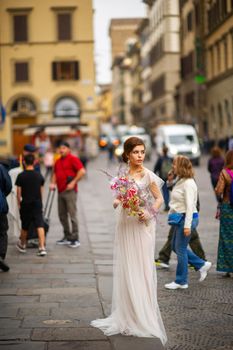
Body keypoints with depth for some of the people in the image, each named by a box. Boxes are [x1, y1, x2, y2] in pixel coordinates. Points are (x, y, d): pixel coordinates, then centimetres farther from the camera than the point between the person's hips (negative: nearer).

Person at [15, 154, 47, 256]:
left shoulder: (21, 176, -7)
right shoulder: (39, 175, 1)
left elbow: (18, 192, -5)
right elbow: (41, 191, 10)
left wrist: (19, 204, 6)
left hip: (25, 204, -1)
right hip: (37, 204, 1)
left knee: (25, 226, 13)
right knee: (40, 225, -4)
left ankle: (22, 245, 33)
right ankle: (42, 247, -14)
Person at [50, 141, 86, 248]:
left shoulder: (73, 159, -5)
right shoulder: (58, 161, 18)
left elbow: (82, 171, -14)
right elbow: (55, 174, 27)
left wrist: (73, 182, -16)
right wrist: (53, 183, 9)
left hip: (70, 191, -8)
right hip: (60, 191, 8)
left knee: (72, 214, -7)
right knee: (62, 215, 10)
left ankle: (75, 239, -3)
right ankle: (67, 237, 20)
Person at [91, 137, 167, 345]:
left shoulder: (147, 175, -7)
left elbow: (159, 198, -3)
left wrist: (149, 212, -20)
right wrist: (117, 202, -7)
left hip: (141, 225, -5)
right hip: (125, 224, 5)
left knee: (141, 269, -3)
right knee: (126, 269, 8)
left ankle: (144, 319, 6)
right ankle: (127, 317, 17)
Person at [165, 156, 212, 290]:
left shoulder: (188, 183, -17)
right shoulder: (181, 181, 12)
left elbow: (190, 206, -21)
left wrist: (187, 225, -24)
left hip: (186, 219, -10)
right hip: (180, 218, 10)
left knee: (180, 249, -1)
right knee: (176, 247, 16)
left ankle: (181, 281, 10)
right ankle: (202, 265, 23)